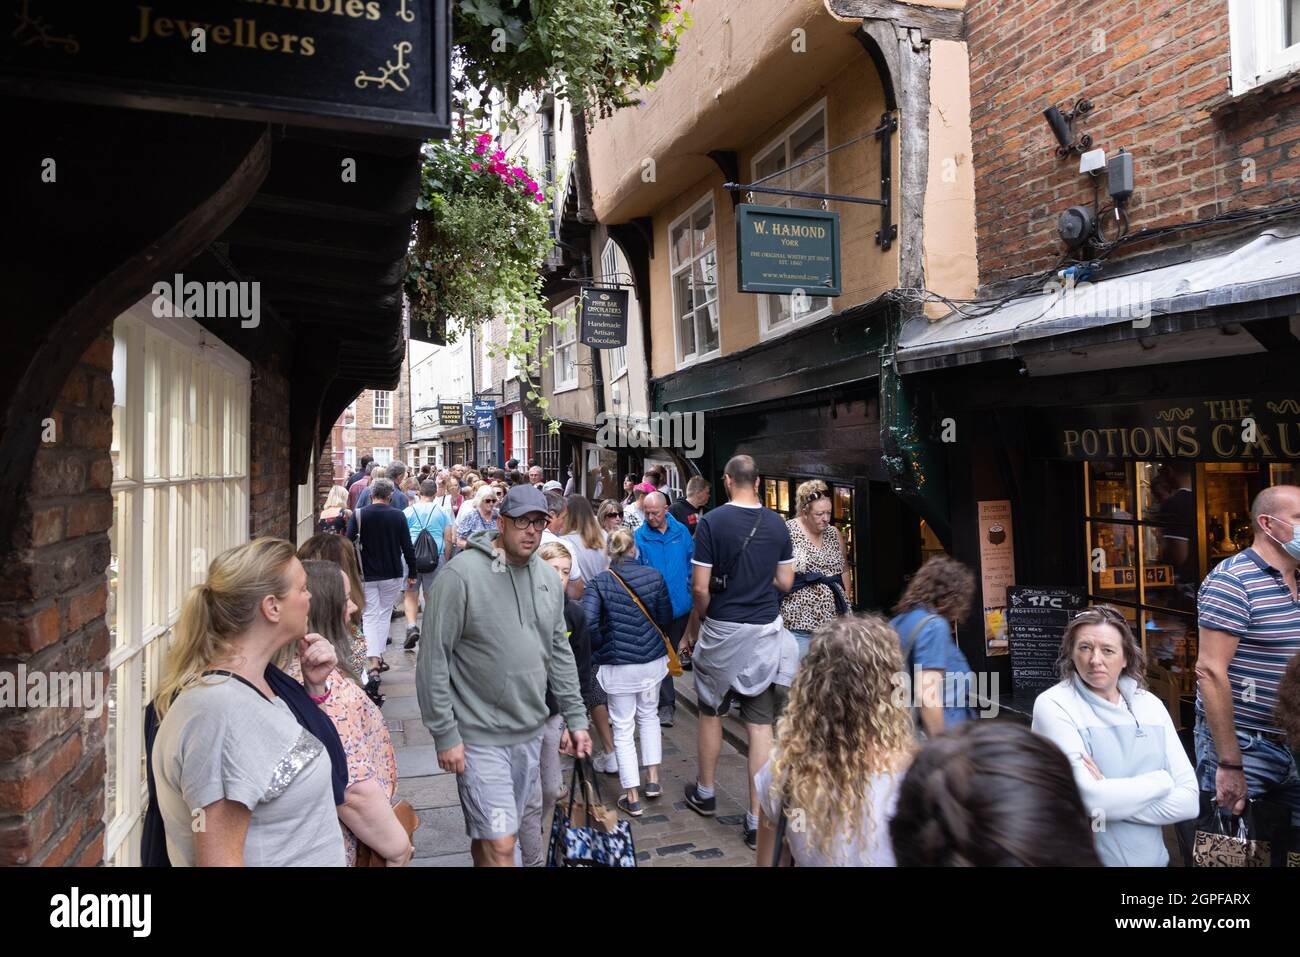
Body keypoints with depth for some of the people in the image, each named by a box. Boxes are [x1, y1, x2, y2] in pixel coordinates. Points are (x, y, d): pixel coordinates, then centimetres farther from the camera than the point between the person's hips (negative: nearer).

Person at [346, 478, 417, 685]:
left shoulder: (358, 515, -7)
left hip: (366, 575, -1)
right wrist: (412, 572, 5)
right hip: (392, 574, 1)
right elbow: (407, 547, -4)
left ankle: (373, 660, -11)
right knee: (385, 614, 16)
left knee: (370, 616, 3)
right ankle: (379, 656, 23)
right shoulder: (398, 516, -6)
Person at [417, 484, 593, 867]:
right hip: (480, 736, -6)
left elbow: (560, 653, 12)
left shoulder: (547, 578, 5)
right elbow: (434, 660, -14)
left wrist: (576, 719, 10)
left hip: (530, 732, 6)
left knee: (490, 834, 20)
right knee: (499, 845, -3)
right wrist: (445, 734, -14)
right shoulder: (461, 574, -16)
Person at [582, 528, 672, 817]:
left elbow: (587, 622, -20)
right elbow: (666, 619, 0)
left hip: (618, 665, -2)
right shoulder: (654, 576, -4)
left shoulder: (600, 582, -10)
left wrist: (601, 647, -2)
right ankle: (653, 779, 26)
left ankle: (632, 798, 14)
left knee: (623, 728, 8)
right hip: (653, 660, 3)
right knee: (649, 716, 25)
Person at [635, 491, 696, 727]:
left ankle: (665, 697, 36)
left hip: (680, 604, 3)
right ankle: (667, 704, 9)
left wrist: (691, 591, 3)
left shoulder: (681, 532, -1)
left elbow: (691, 563, 8)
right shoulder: (639, 536, -8)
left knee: (671, 652, 17)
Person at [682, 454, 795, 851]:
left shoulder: (712, 522, -11)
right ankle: (757, 821, 10)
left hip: (722, 631, -2)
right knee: (760, 725, 5)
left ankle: (705, 793, 36)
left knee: (711, 713, 18)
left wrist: (696, 625, 3)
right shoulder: (777, 524, -1)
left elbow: (700, 587, -13)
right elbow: (785, 582, 5)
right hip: (765, 631, 2)